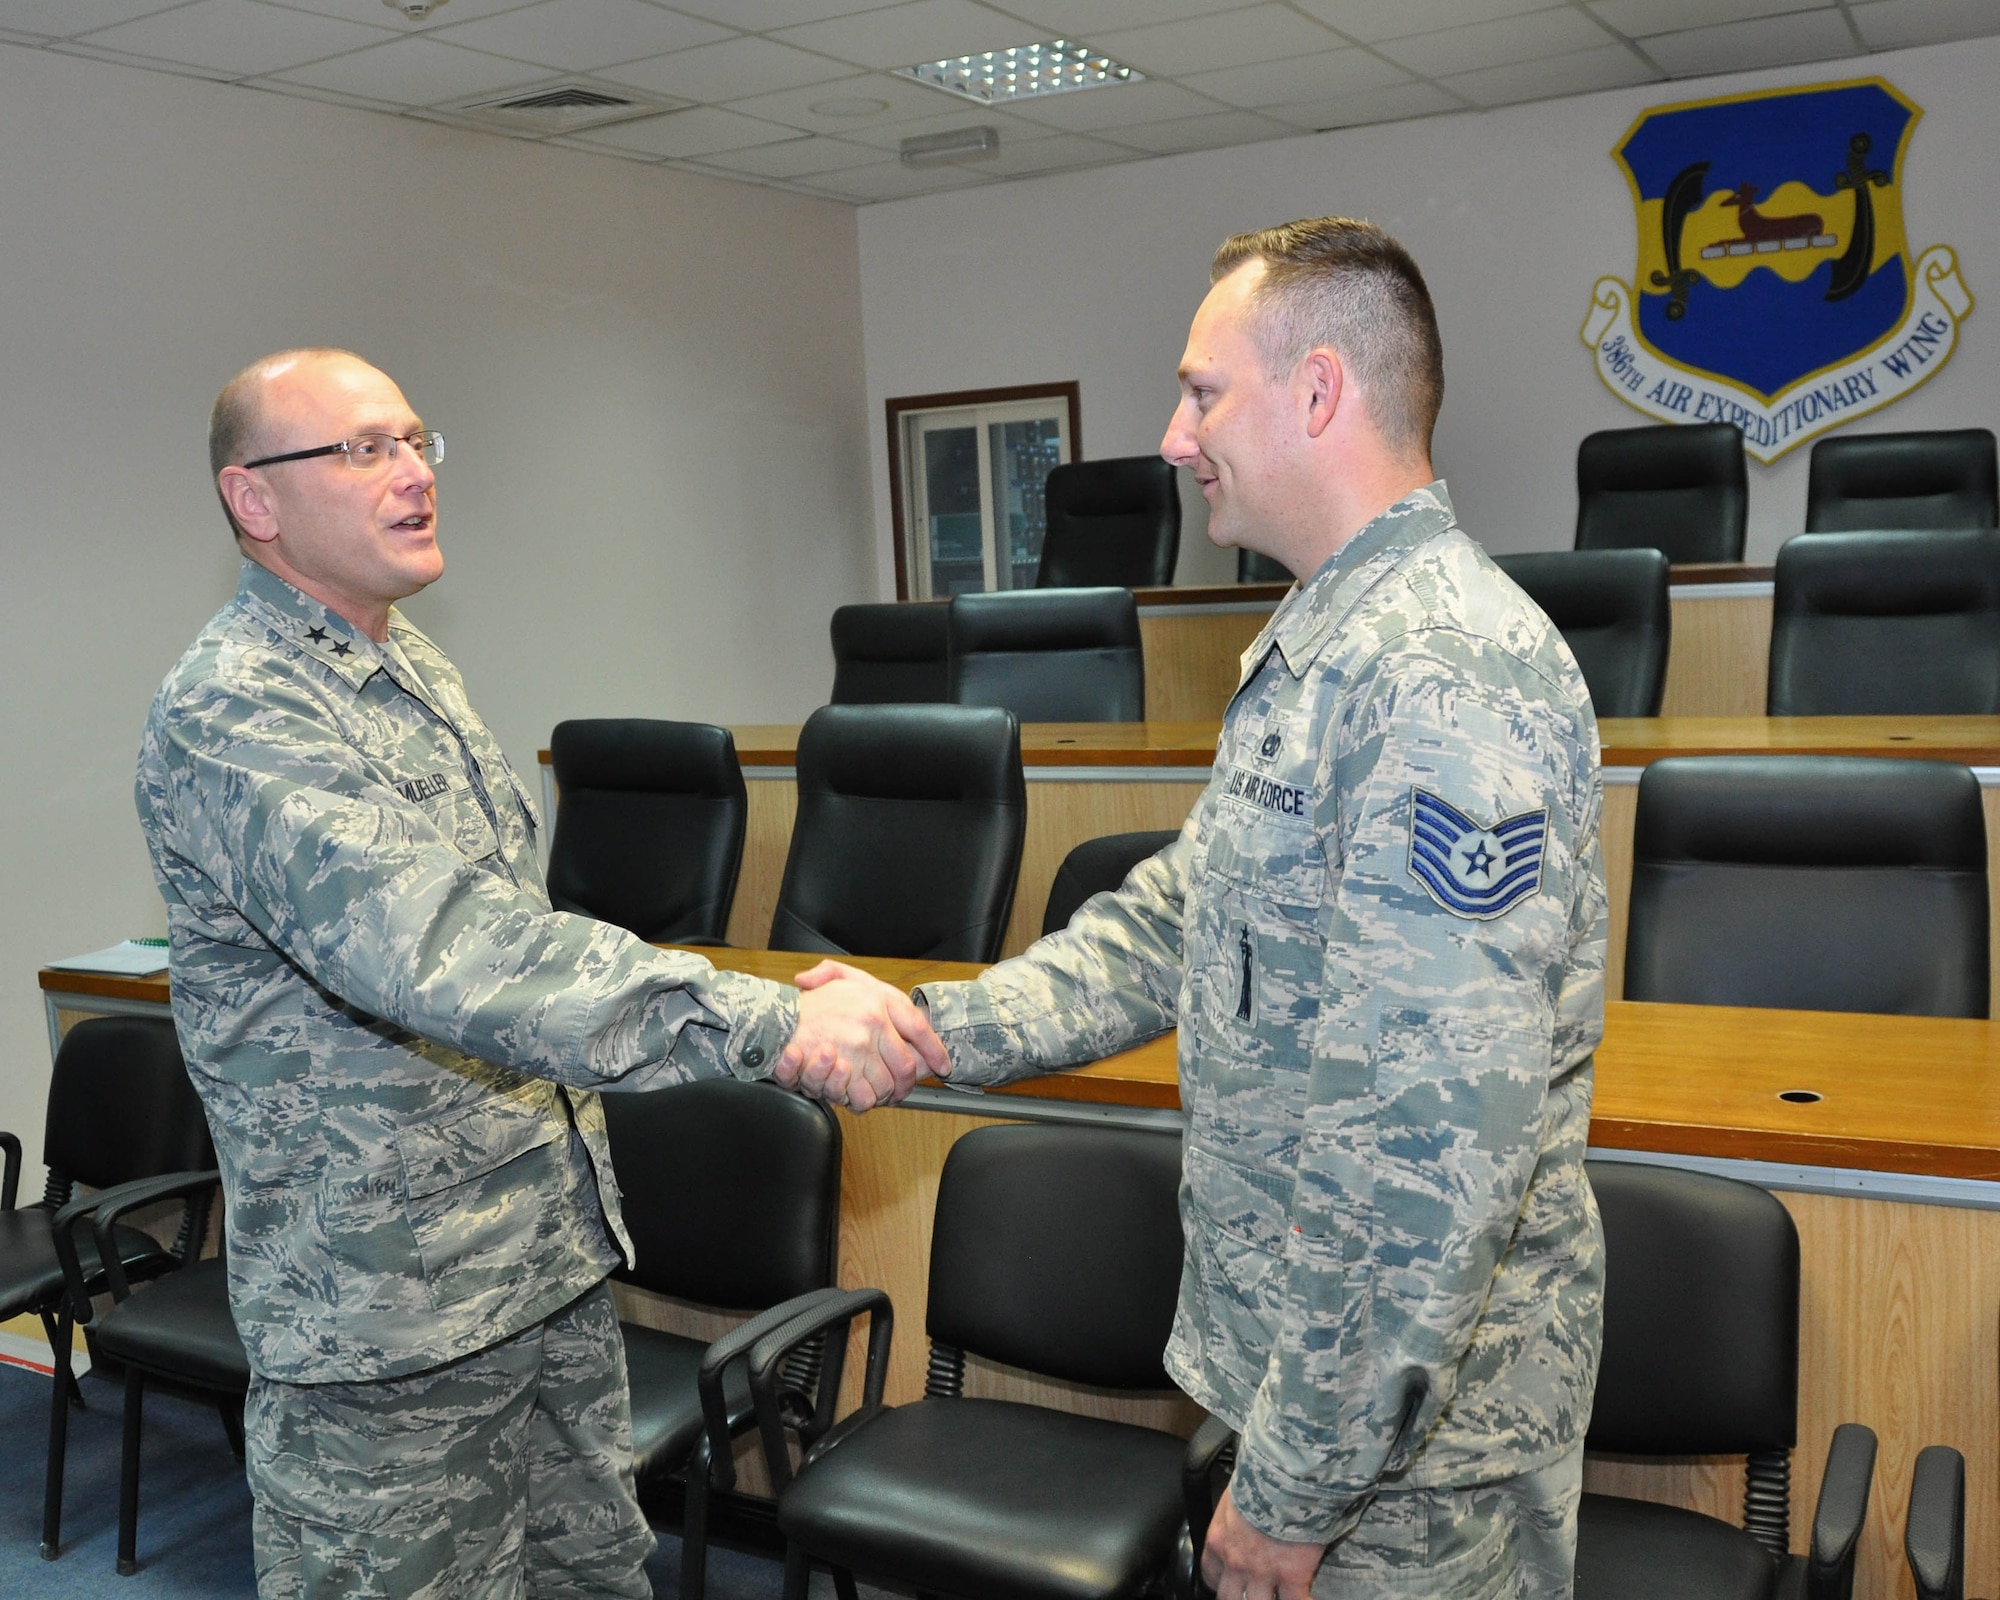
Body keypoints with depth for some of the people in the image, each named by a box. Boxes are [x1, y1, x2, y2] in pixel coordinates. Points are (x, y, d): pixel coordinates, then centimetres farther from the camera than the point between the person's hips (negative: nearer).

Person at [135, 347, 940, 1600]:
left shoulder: (414, 665, 9)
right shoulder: (228, 719, -21)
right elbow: (448, 949, -36)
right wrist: (777, 1021, -42)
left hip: (555, 1258, 8)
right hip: (390, 1315, -8)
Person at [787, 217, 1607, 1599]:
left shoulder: (1448, 681, -26)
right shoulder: (1318, 641, 10)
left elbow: (1436, 1145, -29)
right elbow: (1180, 919, 14)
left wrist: (1297, 1483, -22)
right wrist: (933, 1030, 3)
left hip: (1407, 1424, -9)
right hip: (1302, 1347, 9)